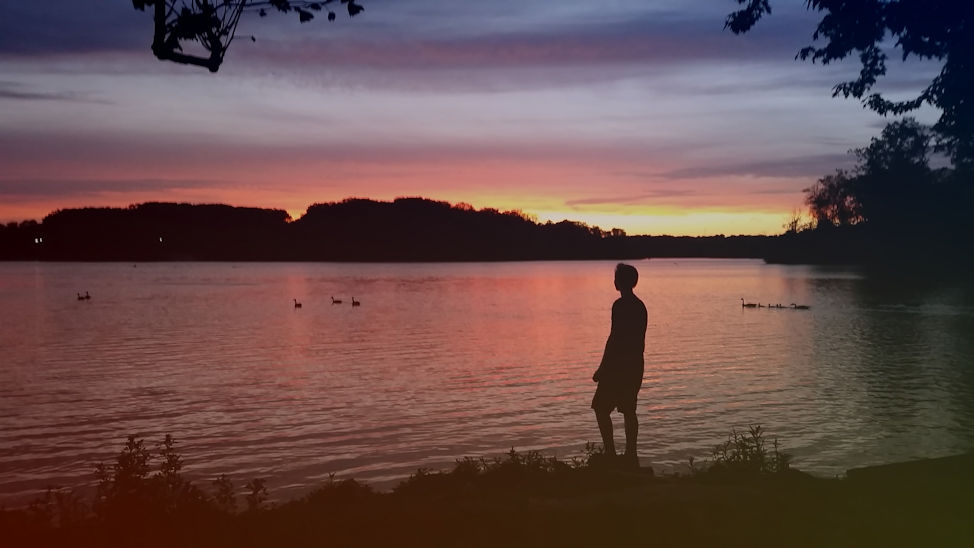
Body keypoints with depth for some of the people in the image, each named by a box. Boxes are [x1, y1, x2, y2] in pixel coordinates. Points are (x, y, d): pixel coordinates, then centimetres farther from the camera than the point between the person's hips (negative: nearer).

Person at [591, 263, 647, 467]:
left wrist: (602, 368, -15)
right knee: (628, 410, 12)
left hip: (618, 366, -8)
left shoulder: (620, 305, -14)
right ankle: (631, 455, 12)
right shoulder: (640, 306, 13)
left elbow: (614, 338, -18)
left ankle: (610, 453, -8)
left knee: (601, 408, -2)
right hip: (635, 366, 9)